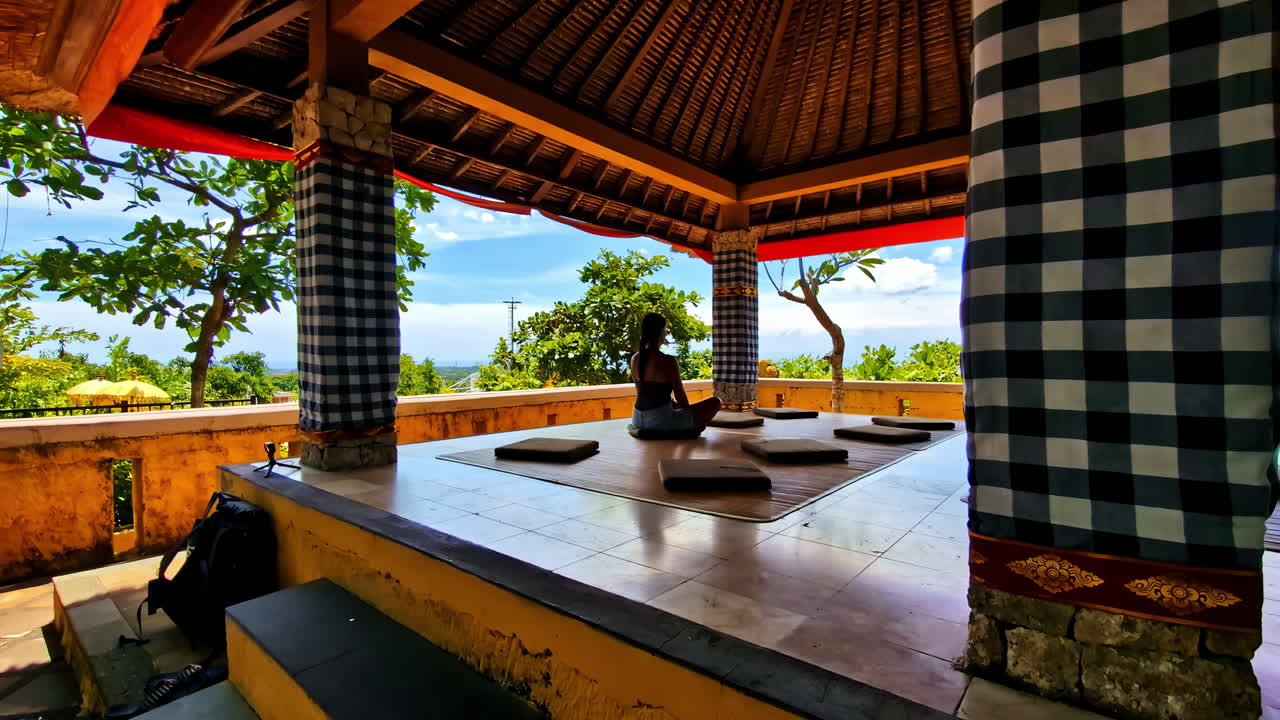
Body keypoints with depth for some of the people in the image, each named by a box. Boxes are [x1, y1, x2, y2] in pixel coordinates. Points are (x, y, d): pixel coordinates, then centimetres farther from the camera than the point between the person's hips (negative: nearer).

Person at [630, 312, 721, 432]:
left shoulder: (635, 359, 1)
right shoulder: (668, 361, -18)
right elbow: (680, 396, -7)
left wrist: (676, 405, 22)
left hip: (638, 421, 7)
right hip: (661, 421, -7)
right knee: (715, 402, 7)